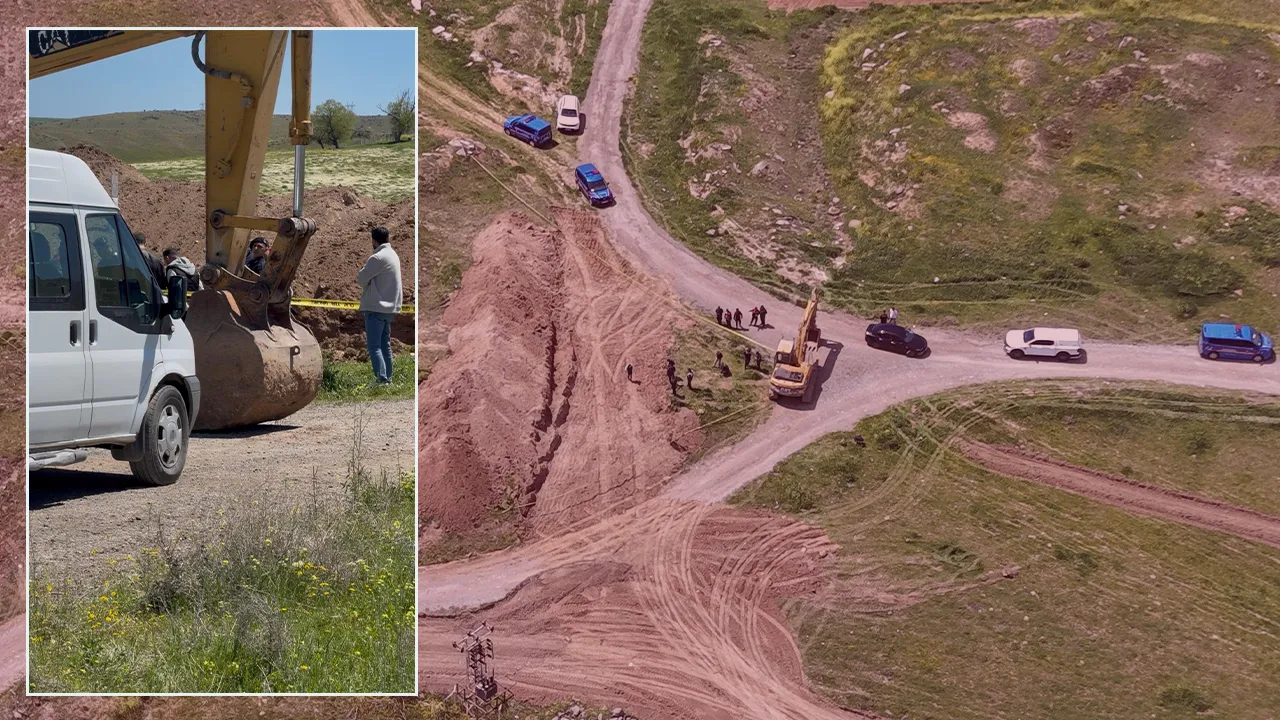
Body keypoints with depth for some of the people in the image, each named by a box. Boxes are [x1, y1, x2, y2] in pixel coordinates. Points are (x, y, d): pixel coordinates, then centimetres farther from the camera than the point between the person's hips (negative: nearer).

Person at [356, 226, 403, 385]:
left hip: (376, 307, -9)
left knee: (374, 347, -9)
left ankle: (382, 379, -16)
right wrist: (368, 280, -5)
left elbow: (360, 279, -11)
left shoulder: (377, 258, -16)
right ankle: (388, 378, 16)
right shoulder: (393, 255, 13)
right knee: (385, 345, 14)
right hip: (389, 306, 9)